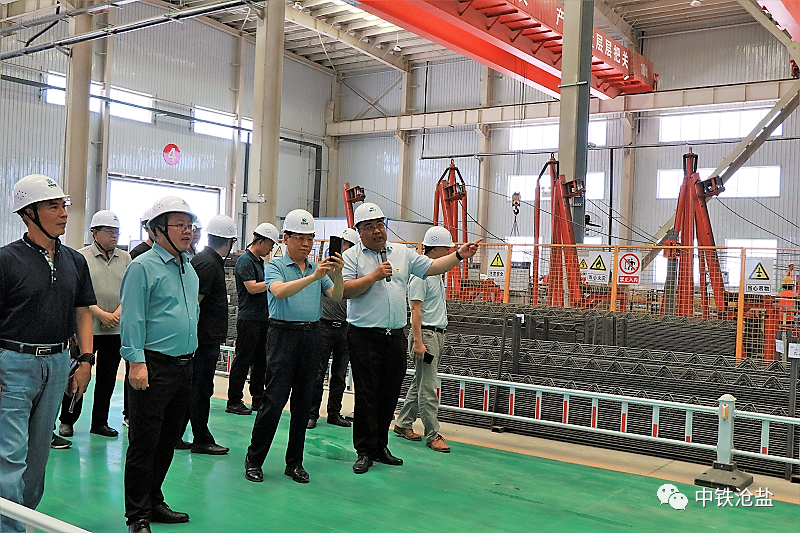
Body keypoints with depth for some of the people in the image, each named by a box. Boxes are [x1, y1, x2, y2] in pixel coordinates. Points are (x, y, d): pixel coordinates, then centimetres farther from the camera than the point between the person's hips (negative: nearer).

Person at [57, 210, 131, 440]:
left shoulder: (125, 258, 10)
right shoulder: (81, 257, -3)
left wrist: (118, 312, -9)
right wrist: (101, 314, -14)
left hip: (115, 329, 4)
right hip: (87, 327, -4)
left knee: (107, 378, 10)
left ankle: (100, 422, 20)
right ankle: (67, 421, 16)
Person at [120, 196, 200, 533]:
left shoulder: (189, 269, 16)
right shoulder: (143, 267, -9)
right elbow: (132, 319, -14)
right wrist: (137, 363, -20)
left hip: (184, 367, 8)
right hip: (153, 368, -8)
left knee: (167, 441, 15)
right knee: (144, 444, -1)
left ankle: (154, 502, 28)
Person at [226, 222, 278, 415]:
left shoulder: (258, 261, 18)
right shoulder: (245, 260, -10)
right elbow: (252, 287, -19)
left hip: (262, 318, 9)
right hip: (249, 318, -9)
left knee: (260, 361, 12)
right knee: (242, 361, -3)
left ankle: (258, 399, 19)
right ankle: (234, 402, 4)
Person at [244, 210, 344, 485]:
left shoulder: (318, 268, 14)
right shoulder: (274, 266, 0)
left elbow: (336, 296, 1)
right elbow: (279, 291, -21)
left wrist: (337, 274, -18)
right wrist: (313, 276, -31)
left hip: (312, 336, 5)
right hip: (284, 335, -5)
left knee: (303, 401, 8)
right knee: (274, 399, -6)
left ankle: (294, 462, 18)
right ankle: (254, 459, 8)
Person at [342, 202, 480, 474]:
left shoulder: (402, 253, 13)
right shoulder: (352, 256, 0)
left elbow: (431, 267, 12)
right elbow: (345, 290, -11)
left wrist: (459, 255, 3)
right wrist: (374, 276, -17)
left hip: (395, 336, 5)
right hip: (365, 337, -4)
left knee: (389, 394, 10)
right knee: (367, 394, -3)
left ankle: (380, 447, 23)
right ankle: (365, 451, 8)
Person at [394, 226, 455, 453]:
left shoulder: (436, 273, 16)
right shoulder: (420, 274, -13)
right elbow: (415, 309, -17)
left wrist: (439, 336, 18)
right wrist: (418, 341, -21)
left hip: (438, 334, 10)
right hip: (425, 334, -10)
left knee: (420, 383, 15)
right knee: (428, 387, -6)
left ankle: (403, 424, 24)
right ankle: (432, 435, -1)